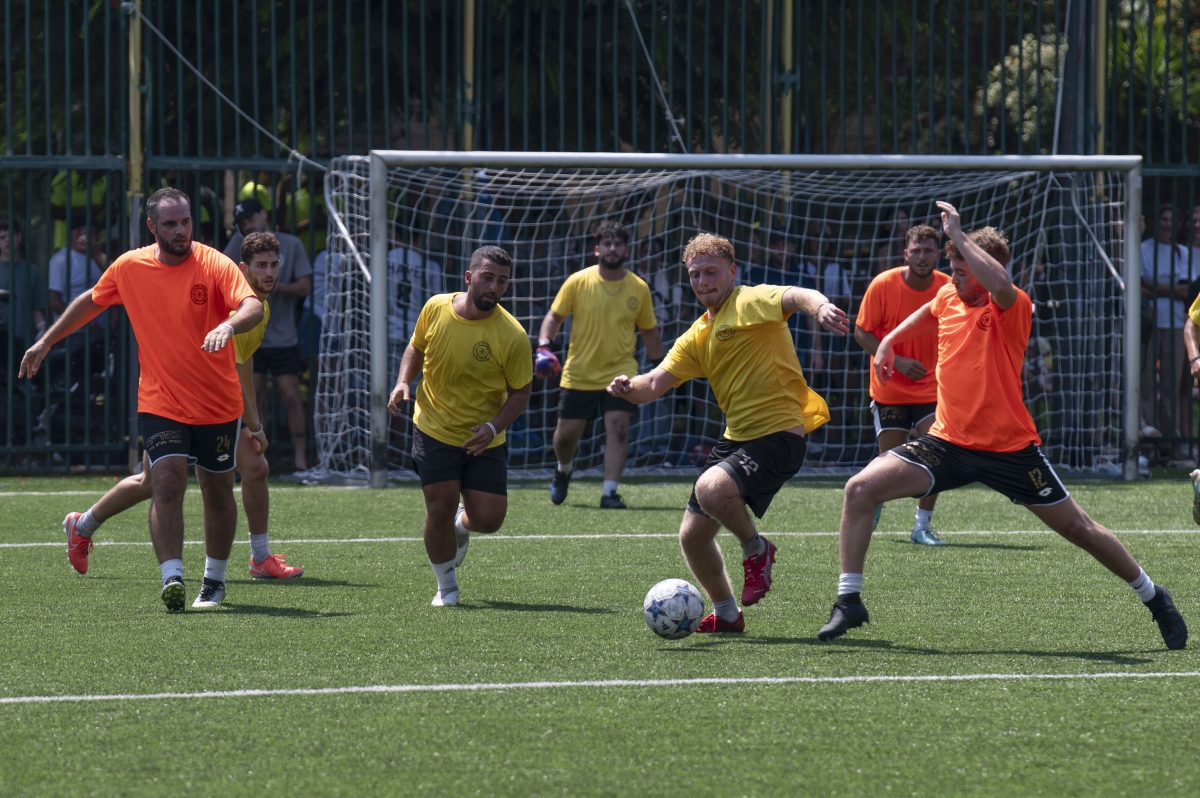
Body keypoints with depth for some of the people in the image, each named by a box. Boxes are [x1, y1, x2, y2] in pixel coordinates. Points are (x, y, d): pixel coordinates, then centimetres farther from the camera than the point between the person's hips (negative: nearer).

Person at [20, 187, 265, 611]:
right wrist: (46, 341, 21)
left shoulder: (215, 265, -12)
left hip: (218, 405, 0)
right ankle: (172, 580, -27)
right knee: (167, 481, -20)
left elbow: (253, 306, -28)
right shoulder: (129, 267, -1)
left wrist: (229, 325, -49)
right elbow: (90, 302, 18)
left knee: (218, 492, 12)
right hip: (160, 403, 0)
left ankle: (214, 580, 32)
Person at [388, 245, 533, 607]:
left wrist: (493, 427, -22)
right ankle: (446, 587, 17)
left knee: (488, 519, -4)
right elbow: (416, 349, 10)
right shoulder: (435, 309, -9)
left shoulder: (513, 336, -16)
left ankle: (461, 525, 35)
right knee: (440, 510, -7)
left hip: (484, 441, 0)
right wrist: (403, 382, -8)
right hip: (434, 431, 0)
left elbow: (520, 391, -7)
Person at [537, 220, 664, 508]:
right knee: (566, 433, 6)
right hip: (579, 374, 0)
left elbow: (649, 331, 12)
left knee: (618, 426, -18)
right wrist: (544, 346, -14)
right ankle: (564, 470, 39)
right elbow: (554, 316, 2)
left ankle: (610, 492, -15)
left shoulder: (639, 288, 1)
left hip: (620, 372, 0)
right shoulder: (578, 282, -4)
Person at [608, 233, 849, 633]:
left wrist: (820, 306, -55)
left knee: (711, 490, -33)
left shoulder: (749, 302, -10)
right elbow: (656, 382, 10)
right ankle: (726, 614, 33)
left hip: (778, 434, -9)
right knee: (692, 536, 12)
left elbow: (794, 296, -31)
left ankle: (756, 550, -4)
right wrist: (629, 388, -14)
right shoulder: (697, 337, 15)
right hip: (735, 437, 9)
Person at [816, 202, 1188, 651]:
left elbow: (998, 285, -41)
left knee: (1077, 529, 6)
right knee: (860, 489, -14)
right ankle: (849, 600, -6)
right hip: (949, 441, 5)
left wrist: (957, 234, -32)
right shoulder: (947, 299, 5)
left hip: (1010, 448, -5)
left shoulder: (1012, 308, -14)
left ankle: (1154, 599, 28)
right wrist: (890, 341, 23)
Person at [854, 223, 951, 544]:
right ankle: (873, 505, 35)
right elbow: (861, 332, -7)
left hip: (931, 388, 1)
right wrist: (897, 361, -19)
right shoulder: (883, 285, -13)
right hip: (889, 388, -1)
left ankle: (922, 526, 0)